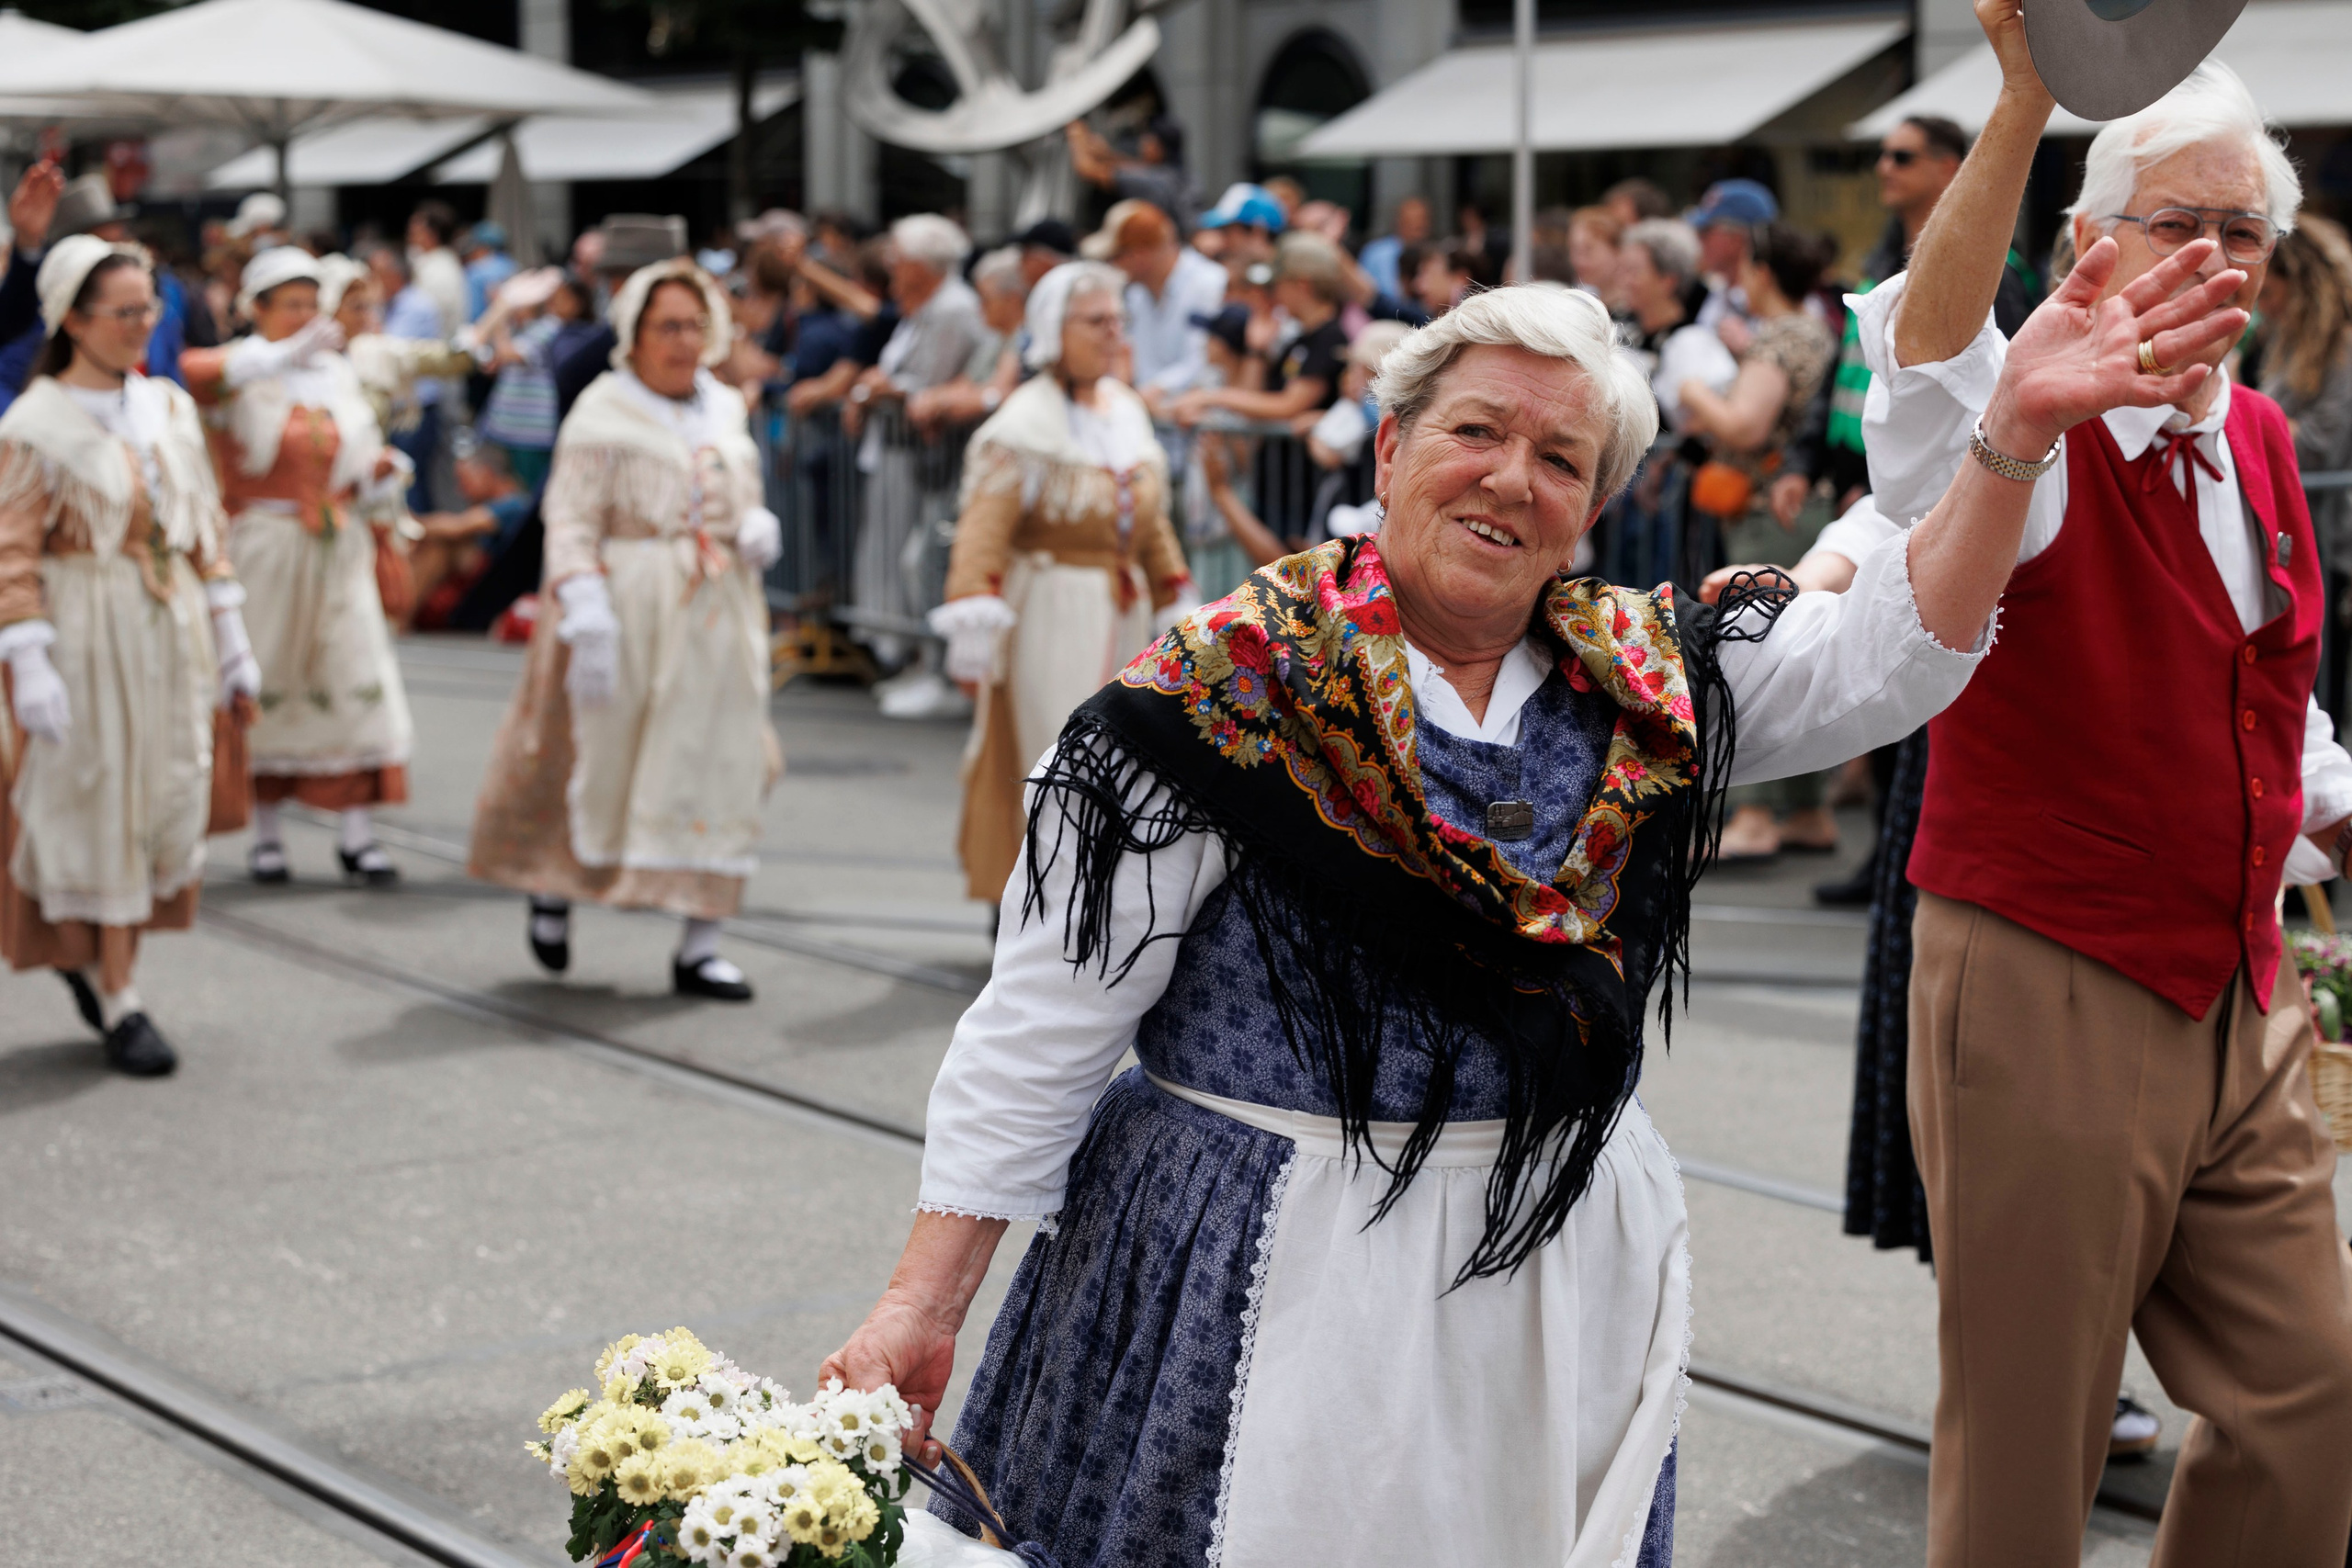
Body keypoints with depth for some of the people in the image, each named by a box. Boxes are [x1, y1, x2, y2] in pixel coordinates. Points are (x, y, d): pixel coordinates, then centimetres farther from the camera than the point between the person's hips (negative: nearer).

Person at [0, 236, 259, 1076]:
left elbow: (205, 530, 14)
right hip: (86, 637, -5)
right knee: (96, 808, -1)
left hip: (171, 633, 6)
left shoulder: (171, 407, 9)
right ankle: (119, 1004, 6)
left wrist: (229, 636, 13)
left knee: (170, 802, 6)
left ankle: (95, 954, 27)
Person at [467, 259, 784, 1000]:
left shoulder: (724, 411, 12)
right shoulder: (603, 413, -7)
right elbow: (571, 520, -14)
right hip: (629, 612, -5)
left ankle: (698, 945, 5)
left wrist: (758, 529, 2)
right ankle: (552, 884, 32)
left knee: (715, 771, 1)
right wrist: (584, 607, -24)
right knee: (600, 764, 4)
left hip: (716, 618, 5)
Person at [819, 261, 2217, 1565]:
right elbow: (1043, 1025, -9)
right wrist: (924, 1308, -12)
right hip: (1265, 1286, -4)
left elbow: (1891, 653, -4)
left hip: (1563, 1288, 5)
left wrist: (2016, 433, -18)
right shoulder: (1228, 694, -8)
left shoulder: (1643, 686, 6)